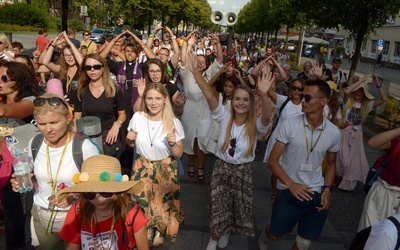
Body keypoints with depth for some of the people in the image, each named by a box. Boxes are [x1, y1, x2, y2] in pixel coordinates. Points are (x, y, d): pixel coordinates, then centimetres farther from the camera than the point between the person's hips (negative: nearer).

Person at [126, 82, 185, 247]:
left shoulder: (174, 123, -15)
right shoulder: (137, 117, -8)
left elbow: (179, 154, -9)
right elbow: (131, 145, 8)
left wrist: (173, 144, -29)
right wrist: (129, 139, -15)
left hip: (165, 170, -2)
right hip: (142, 168, 2)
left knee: (162, 201, 2)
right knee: (141, 200, 4)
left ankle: (161, 230, 31)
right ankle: (145, 230, 32)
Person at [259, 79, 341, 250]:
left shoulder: (334, 132, -4)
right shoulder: (289, 125, -13)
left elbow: (331, 164, 12)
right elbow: (272, 161, -10)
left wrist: (328, 189, -3)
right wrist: (290, 184, -23)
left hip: (317, 195, 2)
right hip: (288, 193, -2)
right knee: (275, 235, 17)